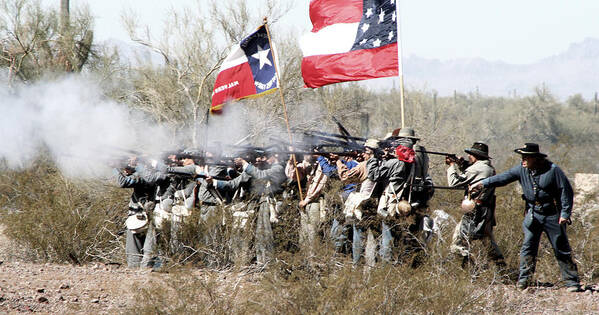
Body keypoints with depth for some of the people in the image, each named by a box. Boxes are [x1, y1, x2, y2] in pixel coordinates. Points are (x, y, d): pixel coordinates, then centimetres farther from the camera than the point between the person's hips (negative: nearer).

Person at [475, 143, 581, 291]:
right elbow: (504, 177, -4)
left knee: (562, 249, 1)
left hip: (552, 215, -4)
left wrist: (565, 214, -13)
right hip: (533, 215, 4)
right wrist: (484, 183, -15)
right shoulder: (522, 170, 0)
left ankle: (572, 282, 7)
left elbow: (566, 191, -9)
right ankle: (523, 279, 1)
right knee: (528, 246, -5)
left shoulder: (553, 170, -12)